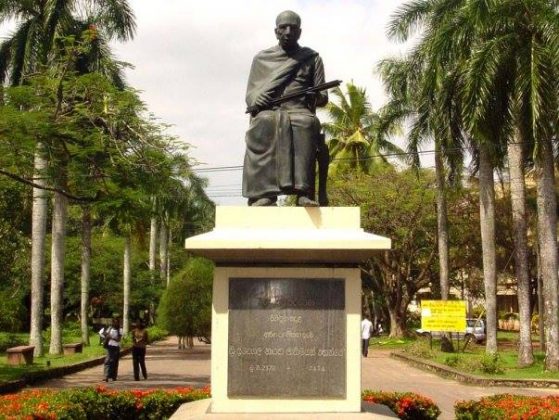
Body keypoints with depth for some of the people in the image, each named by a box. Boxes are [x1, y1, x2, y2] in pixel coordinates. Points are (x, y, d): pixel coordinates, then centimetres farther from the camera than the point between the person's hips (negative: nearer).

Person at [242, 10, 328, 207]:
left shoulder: (312, 58, 19)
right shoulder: (262, 58, 22)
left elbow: (323, 98, 14)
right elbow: (250, 95, 19)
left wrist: (317, 96, -11)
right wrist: (257, 99, -6)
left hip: (299, 111, 0)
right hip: (268, 111, 1)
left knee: (307, 123, -38)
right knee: (265, 123, -37)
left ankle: (305, 194, -46)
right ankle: (262, 196, -45)